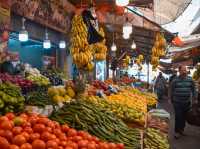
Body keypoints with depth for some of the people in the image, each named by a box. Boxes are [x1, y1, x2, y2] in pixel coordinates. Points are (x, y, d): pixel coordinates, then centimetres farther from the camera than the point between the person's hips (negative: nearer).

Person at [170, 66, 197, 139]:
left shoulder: (190, 80, 0)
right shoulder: (175, 80, -5)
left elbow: (193, 90, 7)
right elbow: (172, 91, 3)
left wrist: (195, 98, 3)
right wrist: (172, 100, 6)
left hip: (187, 103, 2)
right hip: (177, 103, -2)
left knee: (184, 117, 13)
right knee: (178, 117, -2)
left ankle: (182, 129, 29)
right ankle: (177, 131, 9)